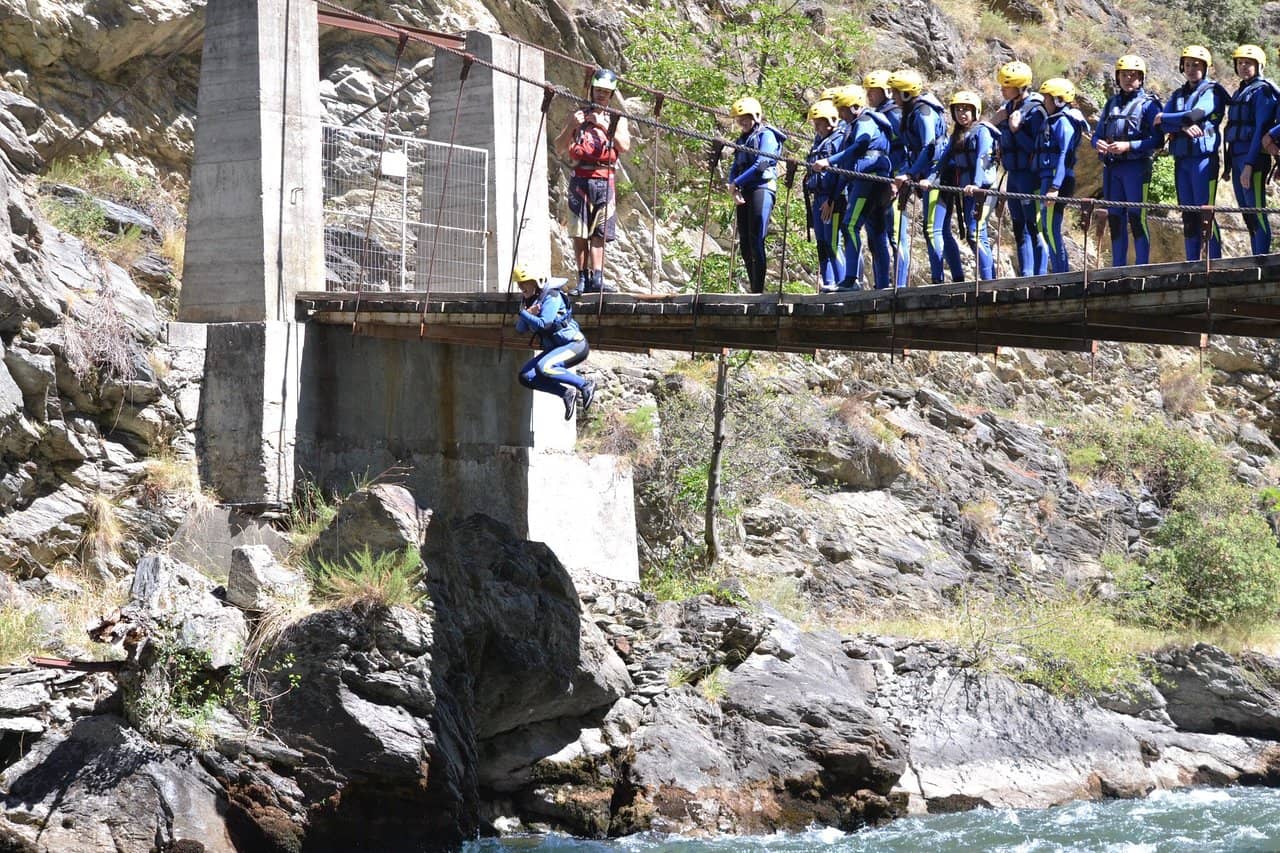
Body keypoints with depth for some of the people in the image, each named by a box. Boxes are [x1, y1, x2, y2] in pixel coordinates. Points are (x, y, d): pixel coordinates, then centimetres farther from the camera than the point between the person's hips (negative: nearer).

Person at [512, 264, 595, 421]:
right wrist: (528, 314, -16)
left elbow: (543, 324, -26)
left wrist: (523, 313, -17)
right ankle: (566, 393, -3)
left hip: (575, 344, -9)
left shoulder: (551, 297, -16)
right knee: (526, 376, -4)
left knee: (543, 367, -33)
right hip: (555, 348, 9)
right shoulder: (529, 300, 10)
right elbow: (520, 328, 3)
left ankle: (585, 385, -21)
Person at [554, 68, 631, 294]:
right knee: (579, 233, -5)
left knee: (599, 233, -7)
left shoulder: (617, 119, 13)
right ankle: (582, 278, -3)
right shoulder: (579, 116, 14)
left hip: (604, 180, 0)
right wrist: (572, 127, -7)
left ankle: (596, 279, -11)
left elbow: (625, 146, -4)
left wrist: (604, 126, -11)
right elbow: (559, 148, 10)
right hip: (581, 179, 0)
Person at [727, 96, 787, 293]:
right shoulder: (742, 140, 24)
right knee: (745, 243, 5)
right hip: (744, 193, 9)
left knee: (756, 240, -15)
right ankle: (754, 287, 8)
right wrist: (734, 188, -1)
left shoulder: (766, 135, 0)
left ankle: (758, 289, -17)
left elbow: (761, 164, -12)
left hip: (762, 187, -8)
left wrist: (737, 182, -10)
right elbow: (735, 168, 19)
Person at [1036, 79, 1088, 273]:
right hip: (1048, 178, 10)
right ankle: (1063, 273, 15)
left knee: (1051, 229, -11)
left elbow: (1065, 155, -19)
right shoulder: (1053, 121, 19)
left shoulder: (1063, 122, -10)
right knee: (1048, 229, 12)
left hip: (1057, 178, -10)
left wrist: (1055, 187, -25)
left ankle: (1061, 275, -10)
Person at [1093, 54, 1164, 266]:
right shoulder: (1112, 103, 17)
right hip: (1111, 167, 6)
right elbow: (1098, 133, 19)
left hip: (1137, 167, -6)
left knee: (1137, 218, -9)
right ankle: (1118, 268, 15)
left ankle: (1142, 267, -6)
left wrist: (1129, 146, -19)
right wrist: (1098, 143, -5)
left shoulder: (1149, 104, -2)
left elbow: (1157, 140, -10)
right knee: (1115, 219, 8)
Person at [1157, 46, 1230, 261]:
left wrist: (1164, 119, -2)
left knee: (1205, 213, -12)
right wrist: (1184, 126, -15)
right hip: (1181, 160, 6)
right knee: (1188, 215, 6)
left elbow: (1194, 115, -15)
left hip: (1204, 158, -6)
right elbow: (1163, 125, 6)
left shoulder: (1212, 92, 0)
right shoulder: (1178, 95, 19)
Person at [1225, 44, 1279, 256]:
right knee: (1248, 217, 9)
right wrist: (1228, 164, 17)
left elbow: (1261, 128, -14)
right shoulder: (1239, 93, 20)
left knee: (1257, 213, -11)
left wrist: (1249, 165, -21)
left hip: (1253, 158, -9)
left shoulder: (1262, 91, -7)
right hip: (1236, 158, 9)